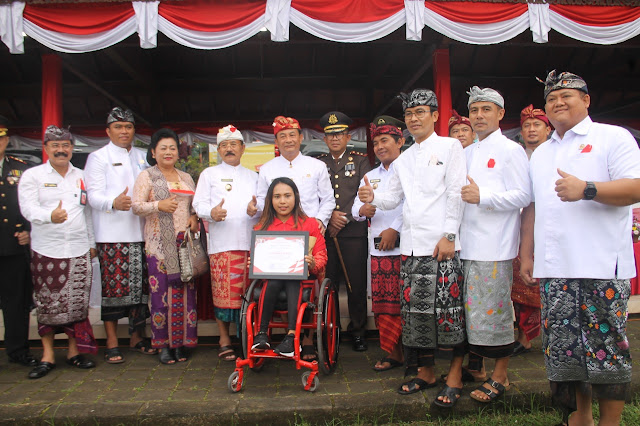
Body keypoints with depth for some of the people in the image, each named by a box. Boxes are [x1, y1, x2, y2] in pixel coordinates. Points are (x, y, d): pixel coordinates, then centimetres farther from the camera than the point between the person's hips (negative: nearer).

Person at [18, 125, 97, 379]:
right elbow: (28, 208, -9)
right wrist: (50, 216, -30)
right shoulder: (32, 176, 3)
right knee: (46, 304, 3)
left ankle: (74, 351, 18)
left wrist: (92, 243, 15)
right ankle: (48, 356, 15)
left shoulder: (81, 177, 13)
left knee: (77, 302, 5)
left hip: (78, 250, 3)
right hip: (46, 250, -2)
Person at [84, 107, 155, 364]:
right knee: (113, 286, -5)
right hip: (111, 234, -4)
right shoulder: (98, 158, 6)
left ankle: (137, 337, 19)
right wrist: (114, 202, -25)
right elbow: (94, 195, -5)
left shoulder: (143, 157, 21)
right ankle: (112, 343, 7)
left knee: (141, 286, 5)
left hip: (141, 232, 4)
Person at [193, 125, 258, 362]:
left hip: (250, 242, 3)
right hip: (222, 242, -2)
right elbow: (199, 204, 3)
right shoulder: (209, 174, 14)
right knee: (224, 292, -5)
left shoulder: (252, 176, 22)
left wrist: (255, 210, -7)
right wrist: (212, 213, -18)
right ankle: (224, 340, 8)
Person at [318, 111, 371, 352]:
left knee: (357, 284, 2)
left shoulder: (360, 161, 8)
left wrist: (344, 218, -9)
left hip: (354, 232, -1)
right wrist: (330, 216, -8)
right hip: (325, 233, 2)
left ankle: (358, 331, 16)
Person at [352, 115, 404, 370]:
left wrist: (395, 230, -16)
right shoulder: (370, 177, 22)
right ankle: (392, 353, 16)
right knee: (382, 304, 5)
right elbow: (356, 209, 17)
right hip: (378, 249, 6)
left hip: (404, 247, -5)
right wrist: (362, 210, -6)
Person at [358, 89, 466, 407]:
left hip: (441, 243, -5)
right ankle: (425, 373, 20)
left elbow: (456, 193, -5)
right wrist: (372, 198, -3)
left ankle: (455, 376, 11)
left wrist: (449, 235, -12)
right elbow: (393, 198, 18)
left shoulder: (450, 147, 4)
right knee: (414, 309, 6)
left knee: (446, 307, -3)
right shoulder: (403, 159, 20)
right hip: (411, 245, 5)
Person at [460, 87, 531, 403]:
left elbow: (523, 196, -11)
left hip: (494, 246, -7)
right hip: (467, 244, 7)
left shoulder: (510, 150, -2)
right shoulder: (466, 154, 18)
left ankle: (500, 377, 11)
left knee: (496, 311, -2)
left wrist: (482, 197, -18)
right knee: (471, 311, 10)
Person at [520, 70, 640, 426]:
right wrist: (527, 253, 15)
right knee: (563, 345, 7)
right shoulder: (541, 154, 21)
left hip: (603, 266, -5)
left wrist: (587, 189, -24)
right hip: (554, 267, 5)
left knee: (608, 345, 0)